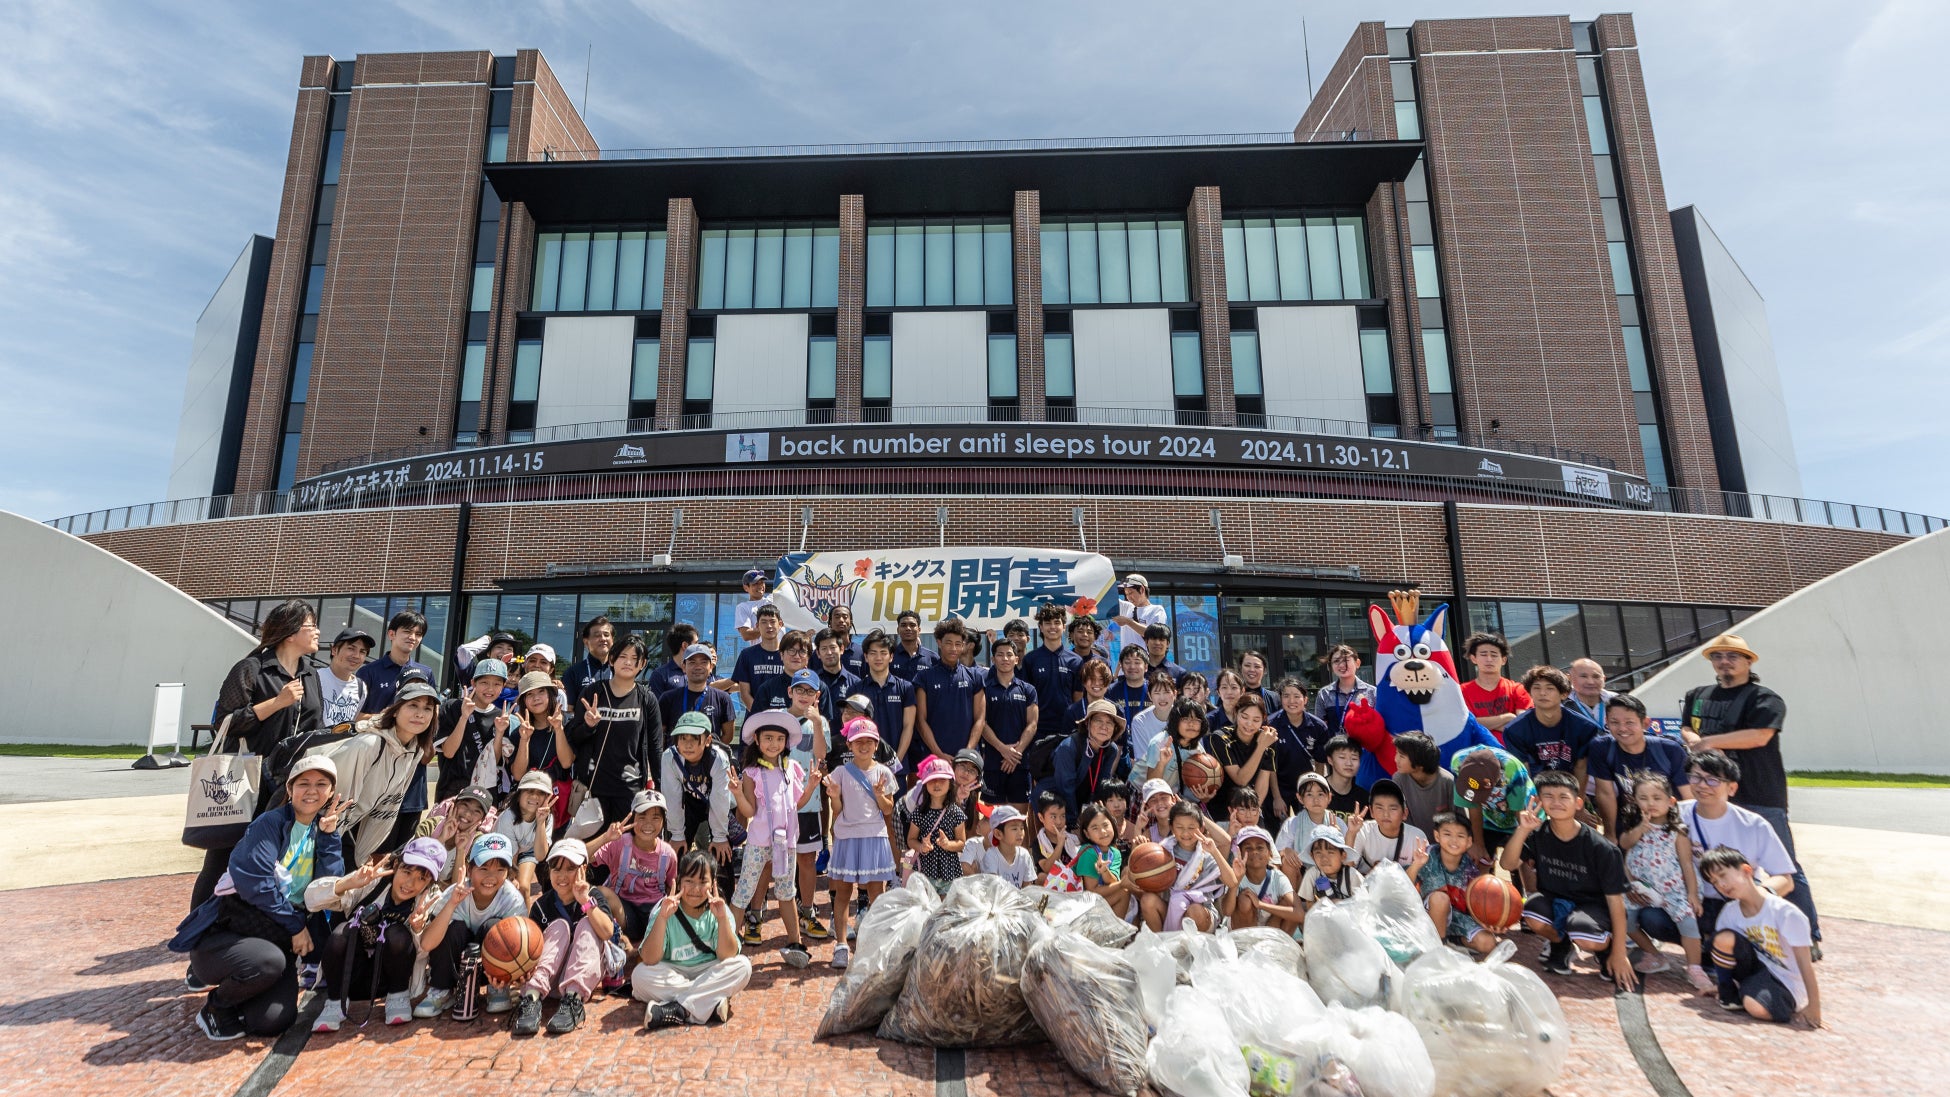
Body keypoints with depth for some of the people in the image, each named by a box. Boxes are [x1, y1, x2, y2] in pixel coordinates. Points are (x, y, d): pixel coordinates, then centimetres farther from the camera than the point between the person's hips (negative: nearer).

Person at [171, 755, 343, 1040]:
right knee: (268, 960, -36)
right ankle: (216, 1006, -3)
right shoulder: (271, 823, -10)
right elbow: (255, 882, -20)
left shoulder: (321, 832, 6)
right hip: (228, 930, -4)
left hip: (278, 940, 4)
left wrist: (329, 835, -12)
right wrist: (296, 924, -15)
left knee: (274, 1021, -17)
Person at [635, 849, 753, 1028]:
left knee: (742, 966, -25)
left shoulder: (718, 910, -10)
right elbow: (650, 960, -22)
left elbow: (727, 956, -18)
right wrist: (662, 918, -34)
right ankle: (712, 1004, -28)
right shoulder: (665, 910, -13)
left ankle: (677, 1011, -26)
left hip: (708, 973, 1)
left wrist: (722, 919, -32)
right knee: (641, 975, -28)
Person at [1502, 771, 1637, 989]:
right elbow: (1508, 865, -17)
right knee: (1533, 916, -32)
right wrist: (1523, 830, -31)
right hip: (1553, 899, 3)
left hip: (1591, 905, -2)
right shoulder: (1539, 834, -11)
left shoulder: (1601, 849, -19)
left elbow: (1615, 900, -14)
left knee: (1584, 937, -36)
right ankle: (1560, 943, 6)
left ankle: (1607, 948, 5)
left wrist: (1619, 953, -12)